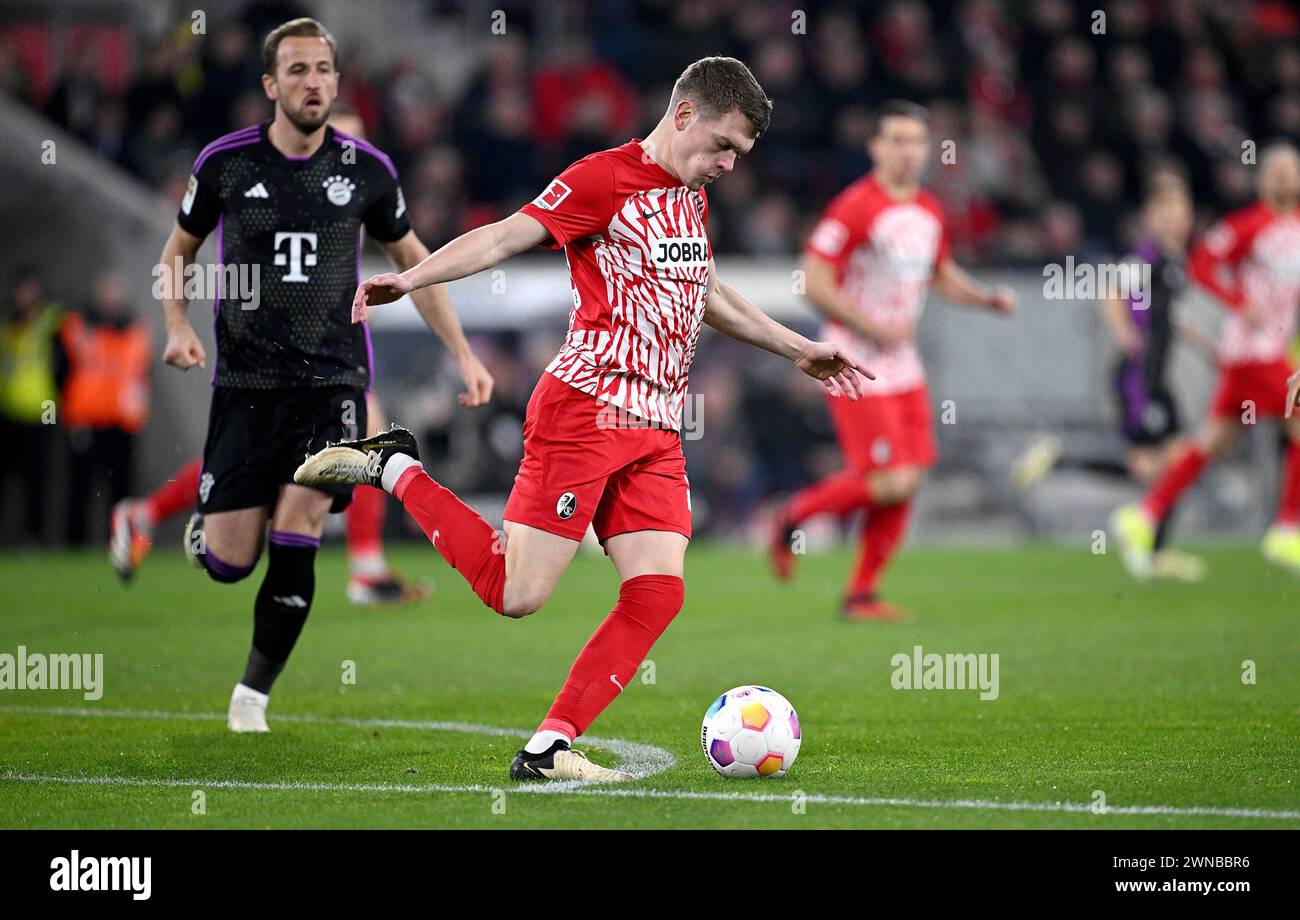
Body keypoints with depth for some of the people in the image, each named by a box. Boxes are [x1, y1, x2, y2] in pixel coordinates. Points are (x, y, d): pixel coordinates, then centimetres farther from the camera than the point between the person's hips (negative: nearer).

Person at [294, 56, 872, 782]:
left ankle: (549, 749, -2)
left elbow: (707, 293, 36)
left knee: (659, 593, -7)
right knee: (518, 592, -10)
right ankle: (394, 468, 10)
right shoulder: (606, 178, -7)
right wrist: (410, 279, -27)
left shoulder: (691, 195, 20)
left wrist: (798, 350, 41)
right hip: (585, 409, -8)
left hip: (656, 431, 8)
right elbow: (509, 236, -15)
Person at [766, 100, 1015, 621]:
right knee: (890, 482, -14)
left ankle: (861, 593, 12)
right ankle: (793, 516, 8)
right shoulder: (854, 208, -14)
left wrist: (989, 298, 9)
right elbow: (815, 283, -16)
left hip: (903, 364, 8)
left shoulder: (930, 212, 10)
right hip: (857, 365, -8)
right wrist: (872, 327, -21)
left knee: (908, 480, 3)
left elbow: (943, 275, 26)